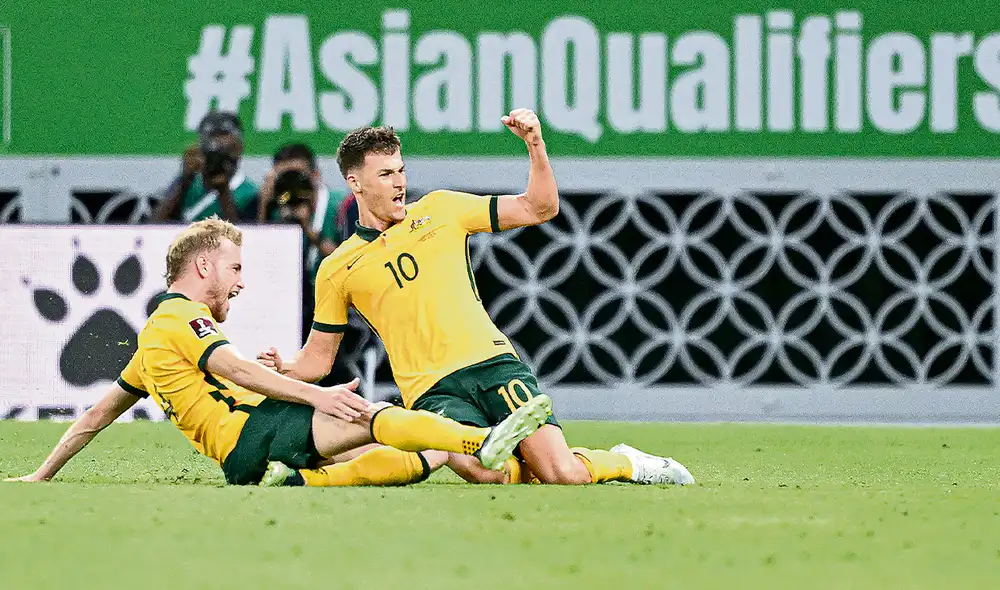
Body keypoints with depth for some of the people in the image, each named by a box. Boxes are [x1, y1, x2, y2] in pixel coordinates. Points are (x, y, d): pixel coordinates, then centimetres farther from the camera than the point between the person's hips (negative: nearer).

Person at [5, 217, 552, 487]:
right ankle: (482, 443, -44)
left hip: (241, 464, 9)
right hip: (252, 433, -9)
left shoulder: (153, 335, 33)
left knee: (394, 461, -4)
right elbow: (234, 369, -14)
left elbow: (98, 414, 35)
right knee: (374, 416, -25)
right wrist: (314, 394, -25)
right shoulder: (182, 318, 3)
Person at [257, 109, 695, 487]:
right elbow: (318, 358, 15)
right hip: (432, 393, -1)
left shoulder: (438, 209, 13)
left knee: (560, 473, -20)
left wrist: (535, 143, -3)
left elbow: (540, 208, 13)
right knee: (485, 473, -34)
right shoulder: (336, 271, 9)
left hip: (494, 364, 1)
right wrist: (283, 371, -7)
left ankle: (626, 464, 12)